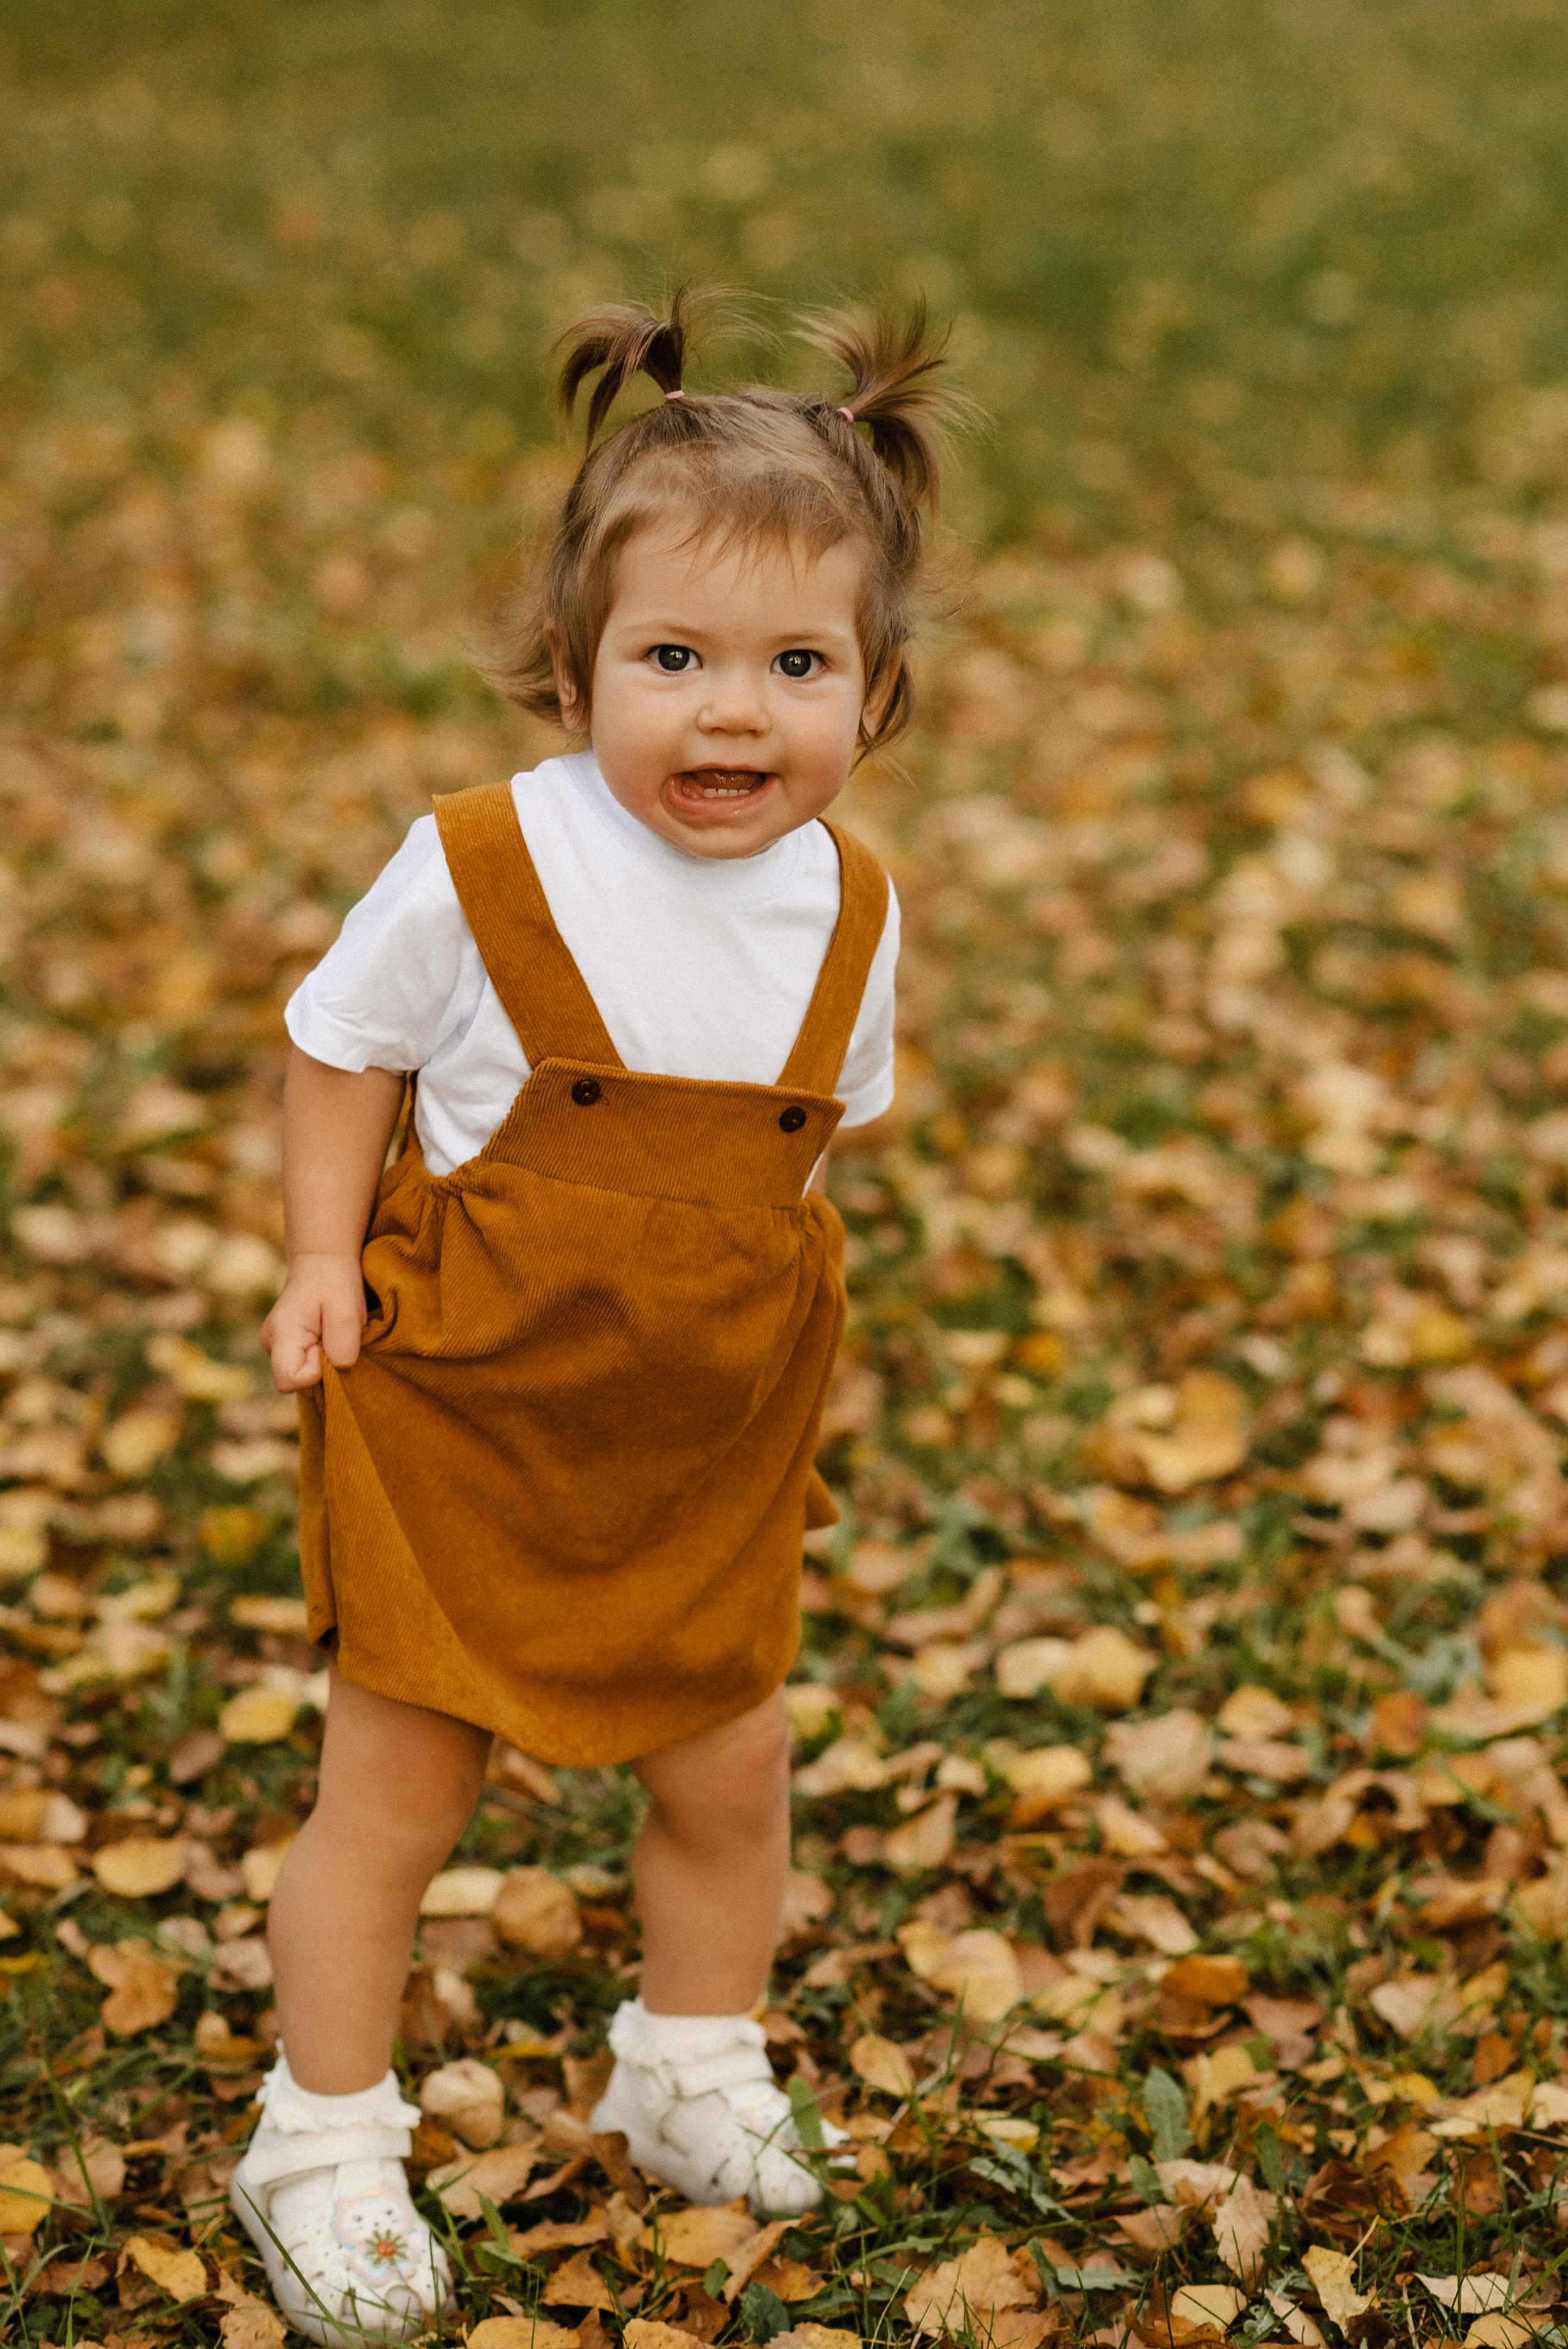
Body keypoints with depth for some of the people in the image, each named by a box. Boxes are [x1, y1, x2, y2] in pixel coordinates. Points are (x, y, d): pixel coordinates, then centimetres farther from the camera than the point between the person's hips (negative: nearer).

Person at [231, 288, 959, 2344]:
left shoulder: (847, 909, -7)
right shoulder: (479, 868, -20)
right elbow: (344, 1043, -4)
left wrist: (768, 1250, -1)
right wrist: (324, 1260, -11)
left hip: (715, 1439, 4)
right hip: (459, 1418, -4)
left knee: (730, 1769, 17)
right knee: (394, 1792, 5)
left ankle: (694, 2071, 43)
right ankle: (324, 2143, 25)